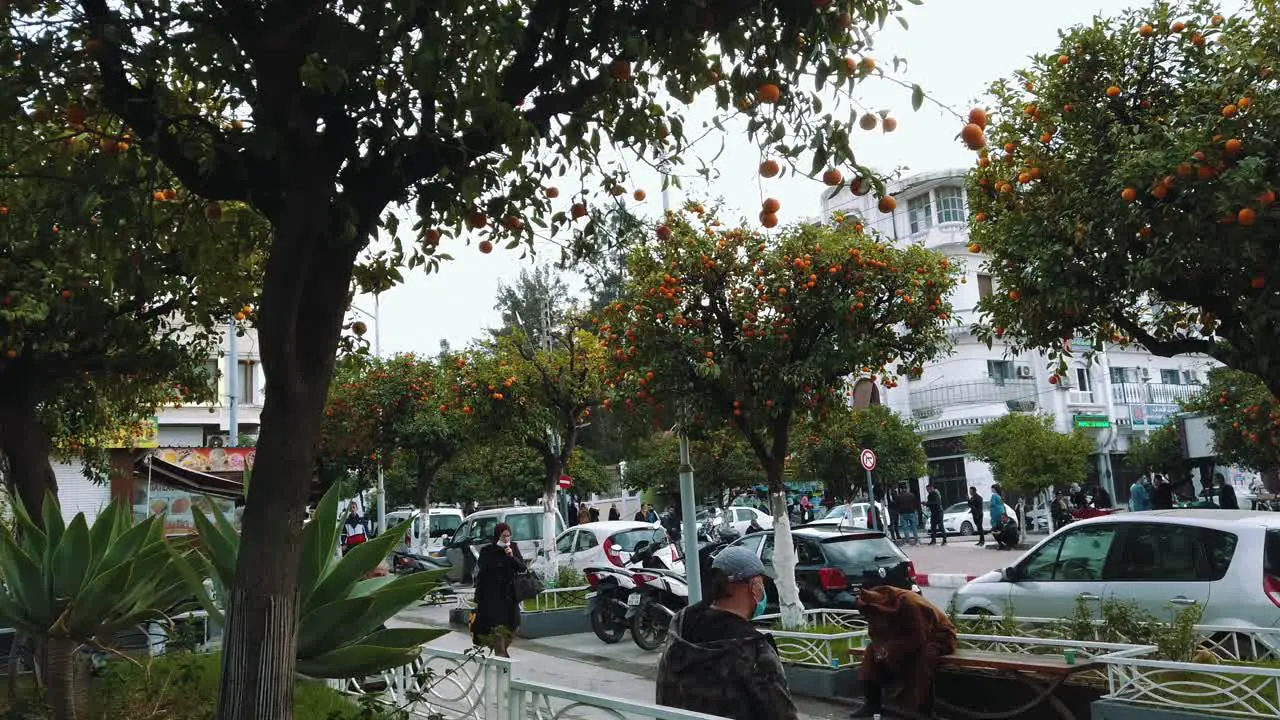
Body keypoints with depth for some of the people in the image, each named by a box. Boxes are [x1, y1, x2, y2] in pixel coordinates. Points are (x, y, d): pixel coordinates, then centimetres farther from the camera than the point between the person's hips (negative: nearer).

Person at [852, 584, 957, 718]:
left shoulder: (908, 602, -33)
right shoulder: (875, 611, -11)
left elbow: (918, 638, -33)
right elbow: (875, 635, -4)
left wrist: (890, 650, -36)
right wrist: (882, 648, -25)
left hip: (938, 637, -7)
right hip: (908, 637, 7)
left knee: (922, 657, -37)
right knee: (873, 650, -7)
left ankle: (923, 711, -27)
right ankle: (872, 703, -2)